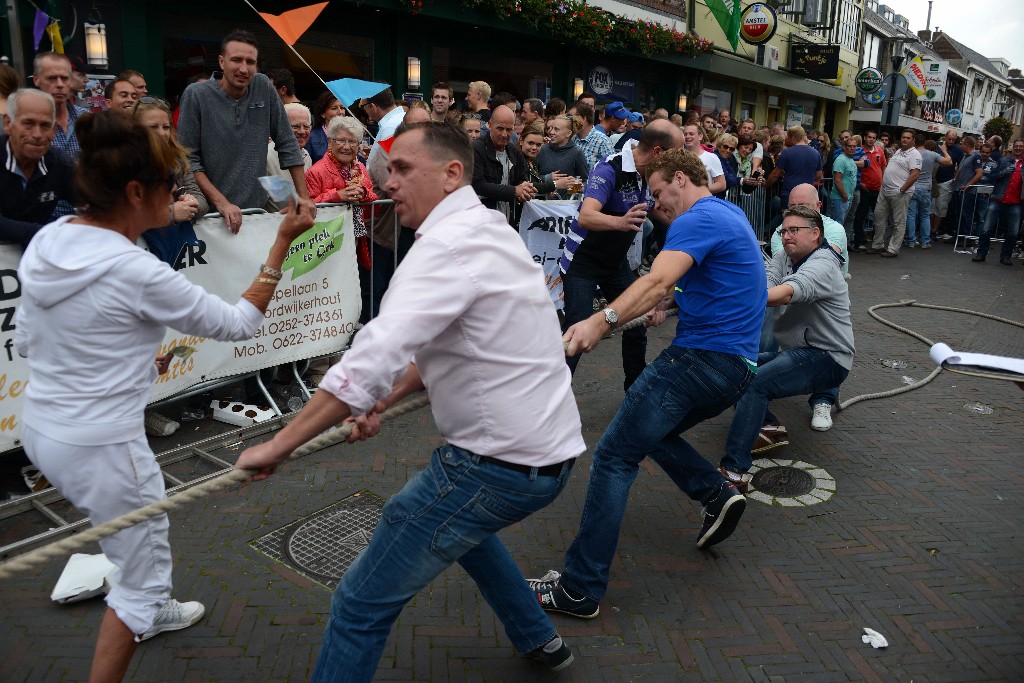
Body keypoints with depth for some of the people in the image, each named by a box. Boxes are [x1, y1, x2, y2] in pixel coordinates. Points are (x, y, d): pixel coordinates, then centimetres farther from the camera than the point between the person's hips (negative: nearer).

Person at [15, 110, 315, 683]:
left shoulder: (47, 243, -2)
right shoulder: (135, 271, -25)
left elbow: (27, 342, 9)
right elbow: (239, 323, -15)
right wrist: (284, 242, -14)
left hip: (42, 428, 9)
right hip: (99, 446, -9)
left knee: (146, 533, 32)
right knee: (144, 575, 12)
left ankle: (151, 610, 55)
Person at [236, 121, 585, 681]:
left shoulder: (450, 243, -19)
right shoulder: (486, 229, 10)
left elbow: (374, 357, -28)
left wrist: (277, 446, -21)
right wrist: (385, 399, 10)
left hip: (499, 465, -10)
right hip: (549, 449, 10)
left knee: (362, 603, -1)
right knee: (460, 520, 37)